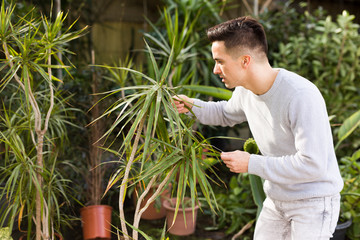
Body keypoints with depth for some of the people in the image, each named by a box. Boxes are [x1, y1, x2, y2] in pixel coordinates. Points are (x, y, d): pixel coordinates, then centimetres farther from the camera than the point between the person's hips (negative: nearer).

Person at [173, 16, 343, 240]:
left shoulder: (302, 97, -30)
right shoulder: (245, 91, -4)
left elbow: (312, 165, -32)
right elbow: (226, 113, 20)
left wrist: (251, 163, -24)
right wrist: (192, 106, 1)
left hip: (314, 202, -7)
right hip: (276, 200, 7)